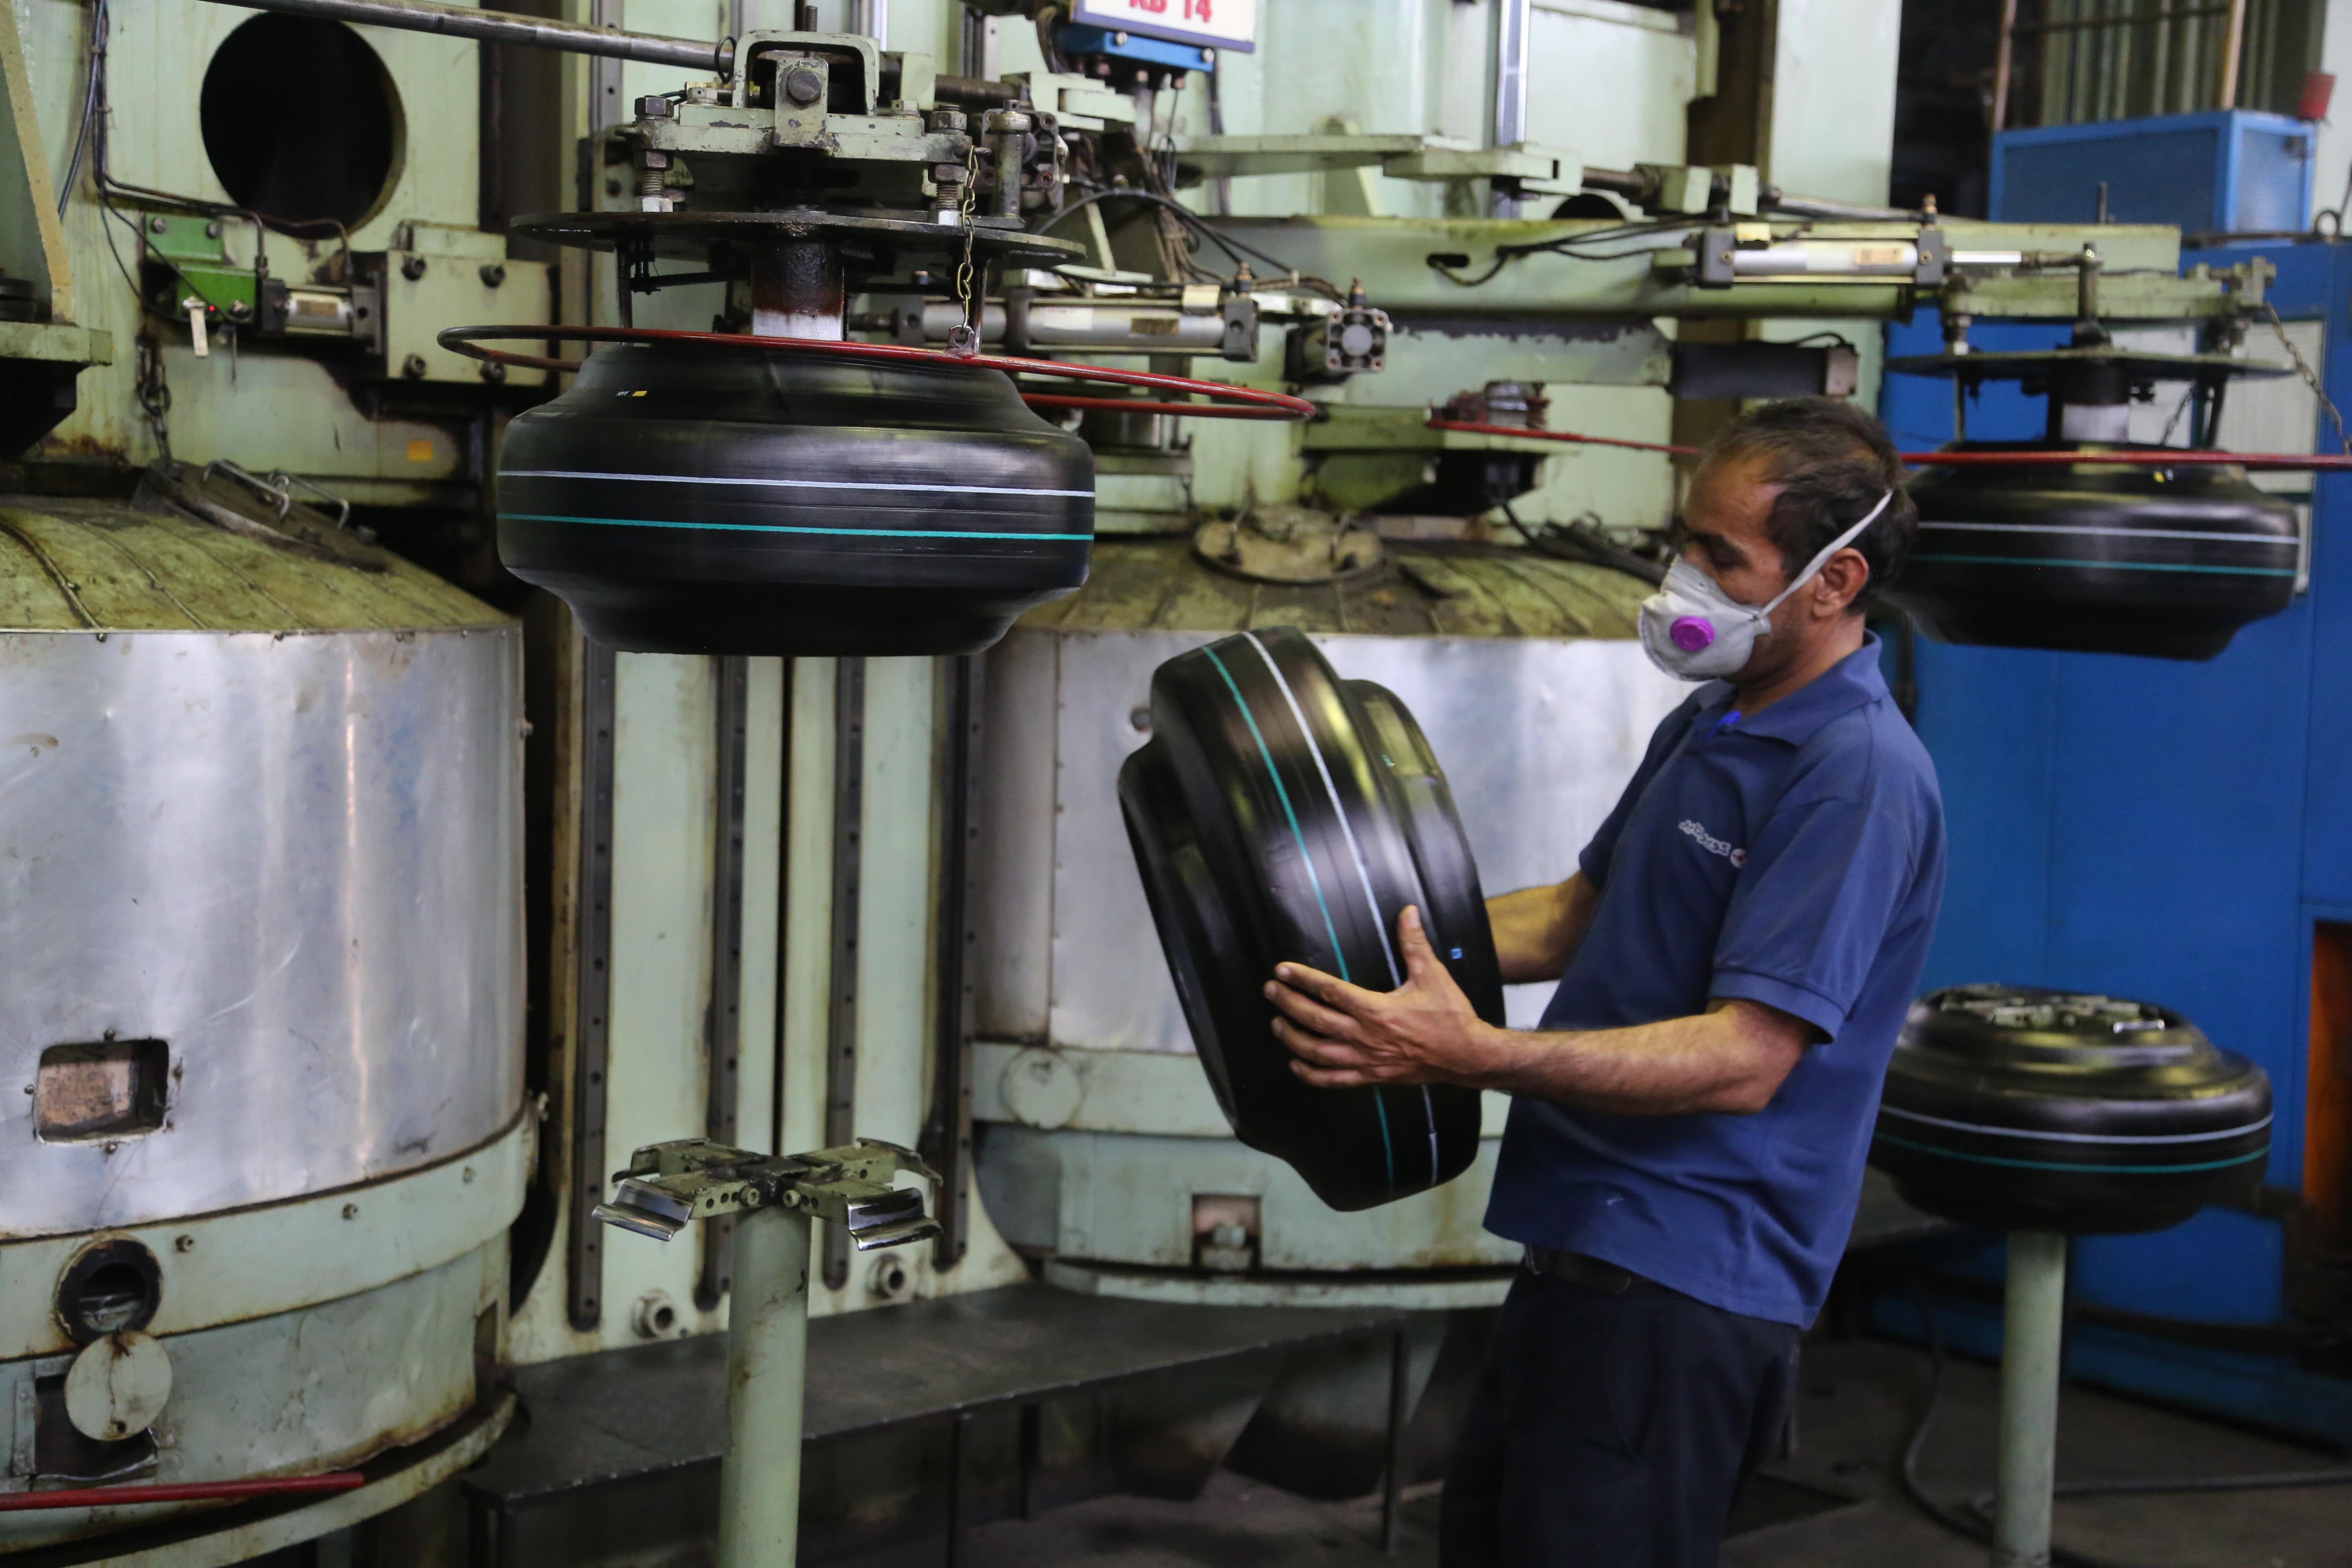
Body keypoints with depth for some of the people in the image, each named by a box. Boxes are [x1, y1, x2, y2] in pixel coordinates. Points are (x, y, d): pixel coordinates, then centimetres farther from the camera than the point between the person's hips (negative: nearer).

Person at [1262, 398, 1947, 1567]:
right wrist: (1391, 932, 10)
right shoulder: (1710, 722, 12)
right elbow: (1582, 917, 22)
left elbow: (1745, 1060, -26)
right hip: (1589, 1246, 10)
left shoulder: (1859, 776, -20)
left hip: (1685, 1282, -10)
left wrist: (1475, 1057, -36)